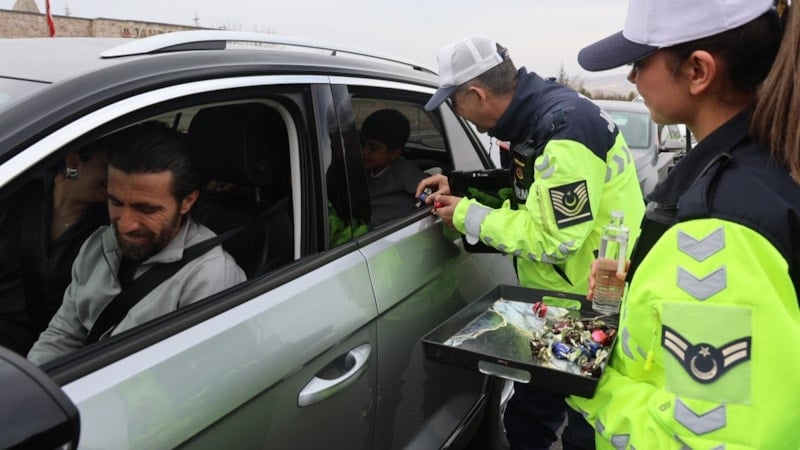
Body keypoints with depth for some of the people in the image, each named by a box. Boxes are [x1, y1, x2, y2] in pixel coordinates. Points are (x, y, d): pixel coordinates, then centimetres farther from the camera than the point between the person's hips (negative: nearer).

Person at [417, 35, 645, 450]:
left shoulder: (562, 130, -26)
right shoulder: (537, 113, 4)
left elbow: (550, 238, -26)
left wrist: (468, 216, -15)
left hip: (587, 308, -9)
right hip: (558, 295, 9)